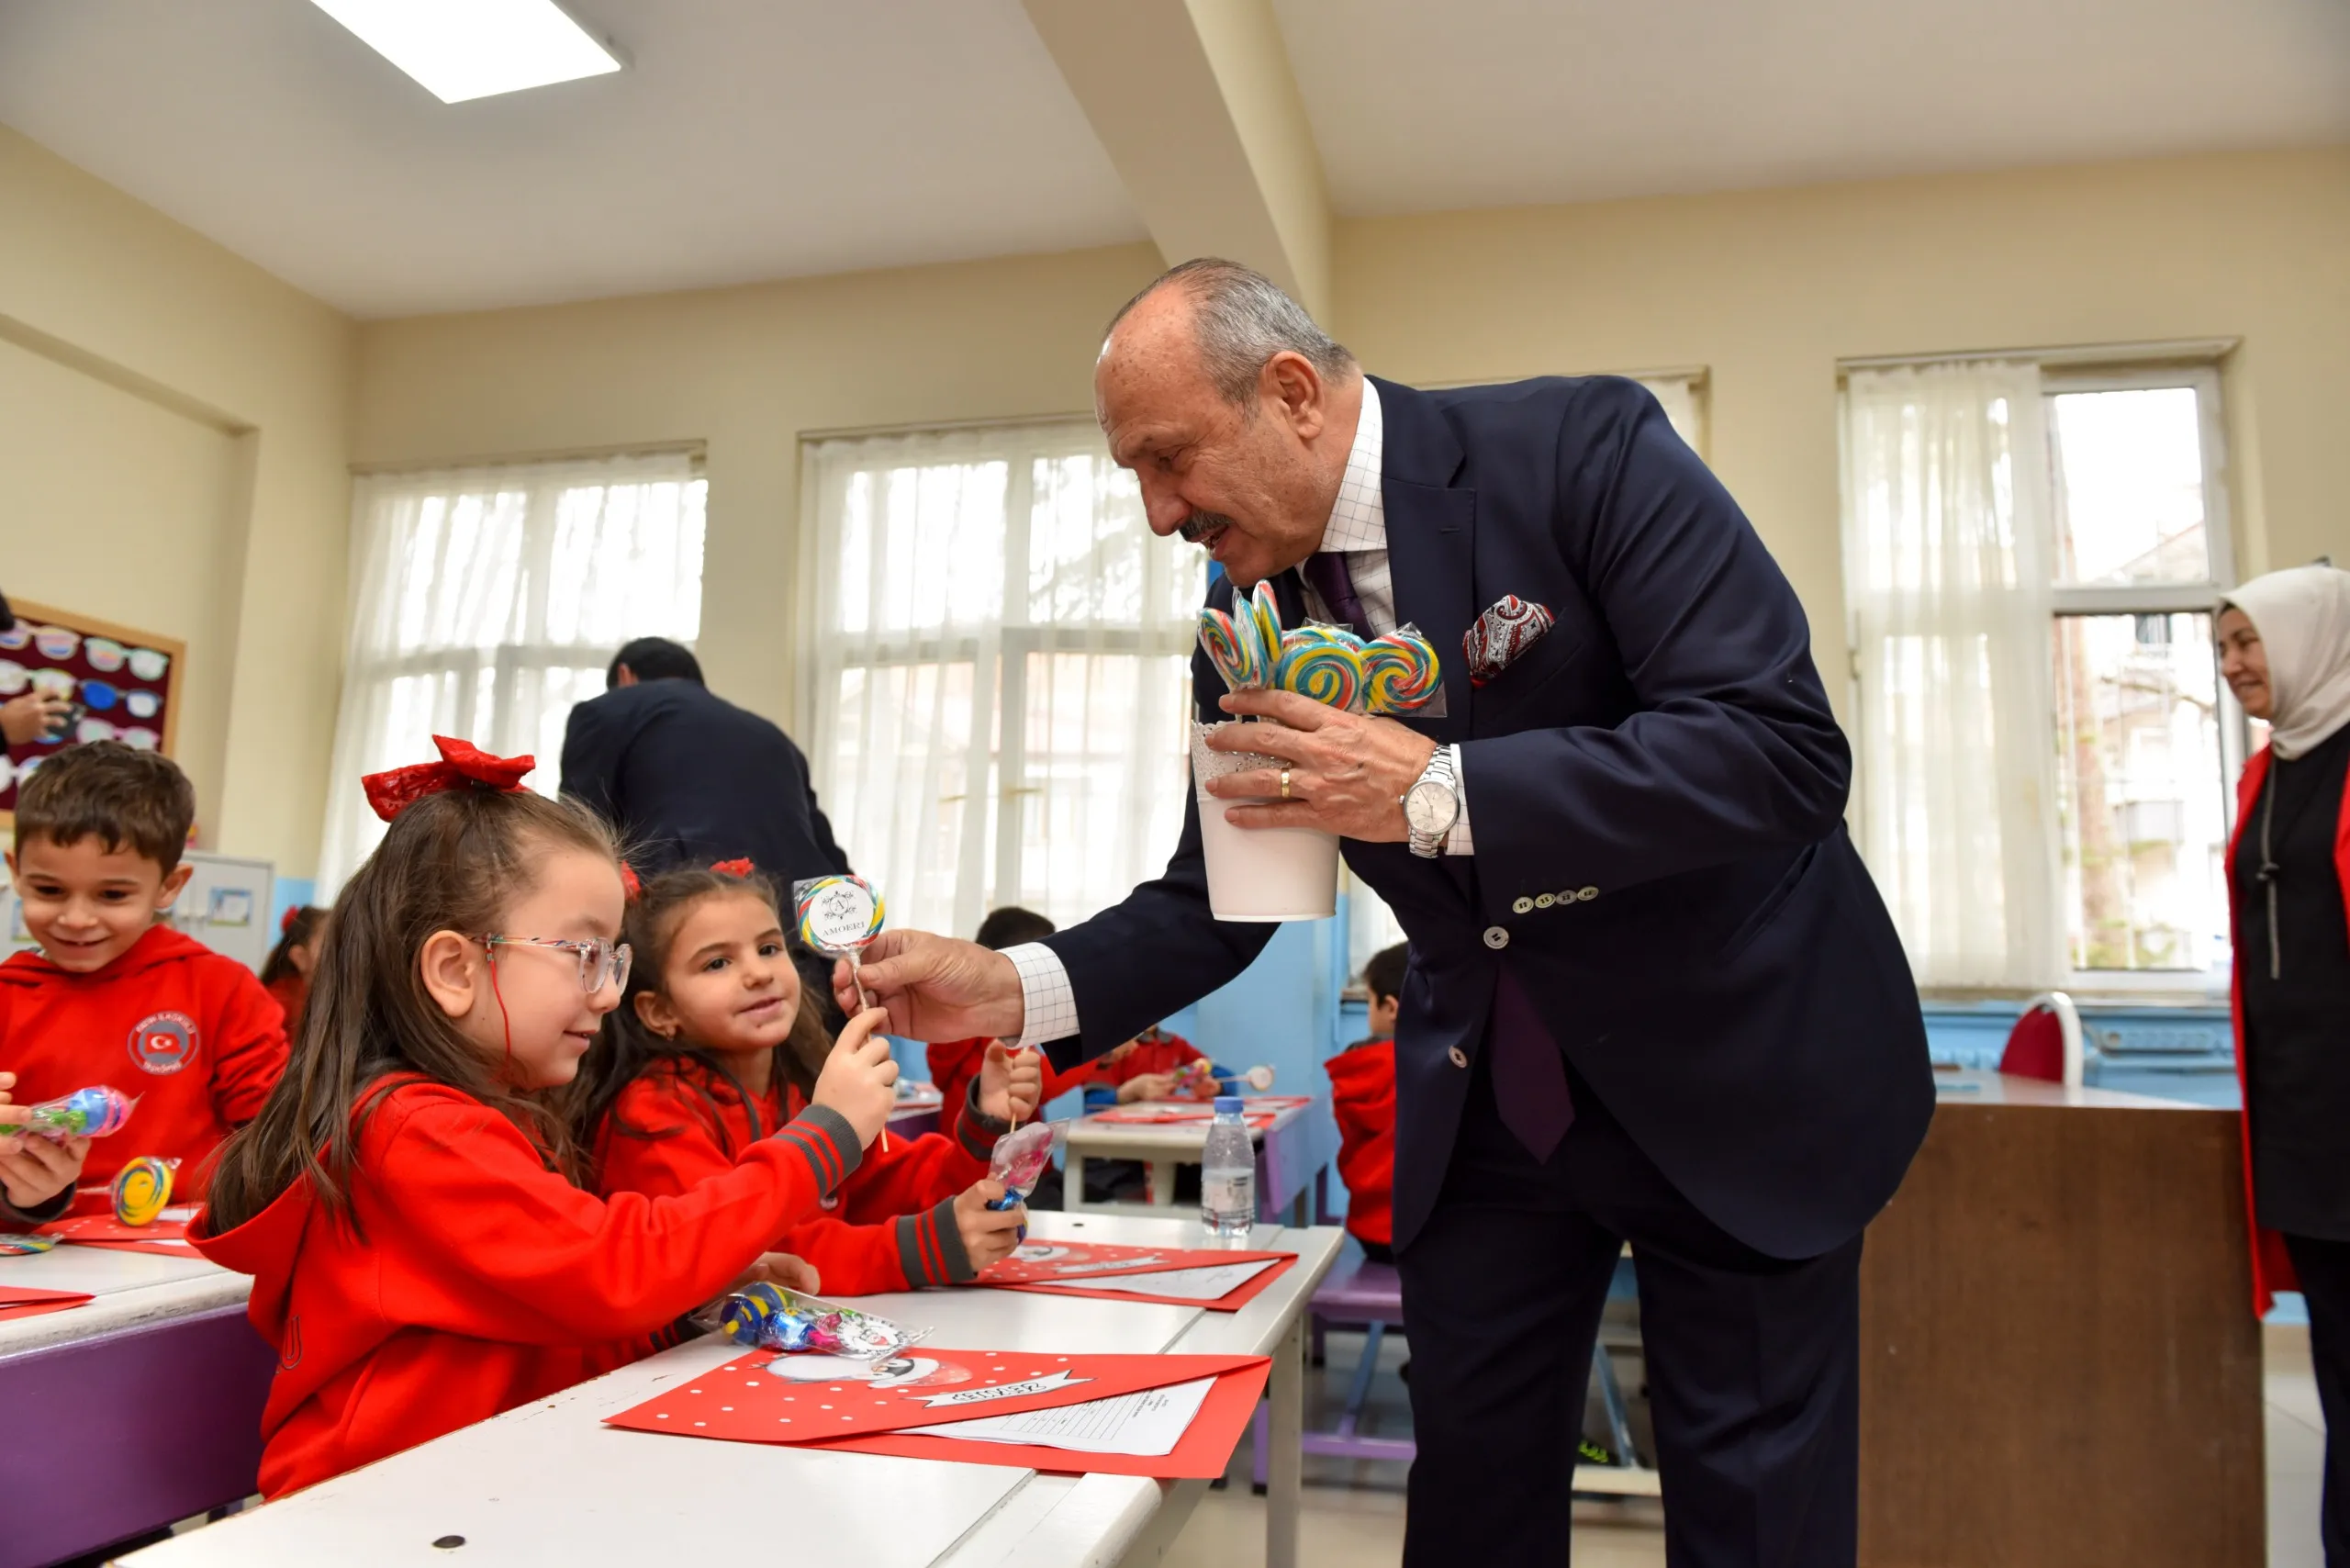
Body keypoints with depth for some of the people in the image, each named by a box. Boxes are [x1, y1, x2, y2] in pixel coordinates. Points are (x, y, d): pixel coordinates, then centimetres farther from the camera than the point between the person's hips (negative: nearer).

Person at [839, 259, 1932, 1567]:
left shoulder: (1585, 449, -19)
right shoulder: (1247, 617, -2)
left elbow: (1784, 749, -26)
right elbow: (1217, 902, 4)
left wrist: (1434, 792, -31)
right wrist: (1013, 988, -13)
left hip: (1734, 1066, -4)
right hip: (1482, 1096, 5)